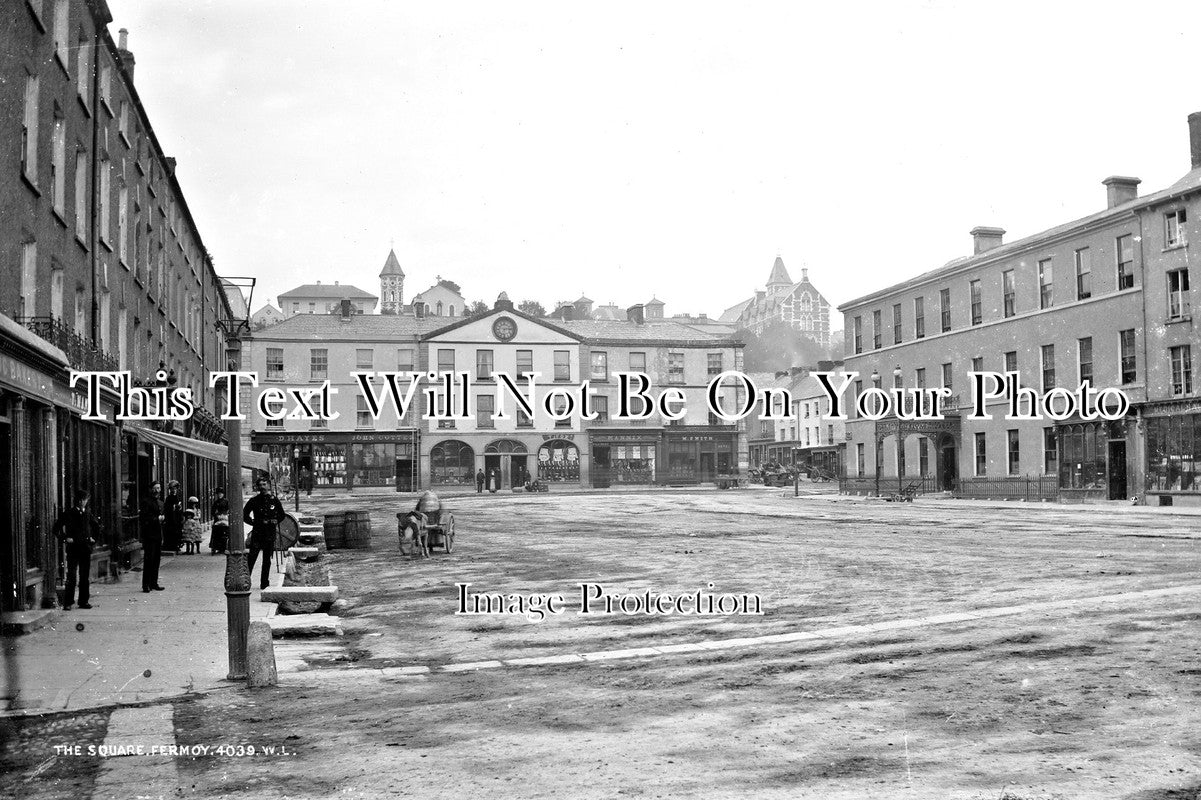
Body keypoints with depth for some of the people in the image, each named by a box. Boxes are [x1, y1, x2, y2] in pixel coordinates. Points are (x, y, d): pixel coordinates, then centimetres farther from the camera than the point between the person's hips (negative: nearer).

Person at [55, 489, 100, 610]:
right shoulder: (68, 513, 0)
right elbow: (56, 528, 0)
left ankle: (83, 601, 12)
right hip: (73, 547, -4)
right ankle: (68, 602, -2)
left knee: (85, 576, 6)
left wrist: (94, 538, 15)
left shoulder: (88, 514, 11)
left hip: (86, 547, 4)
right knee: (71, 575, -6)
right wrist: (64, 539, -8)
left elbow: (97, 526, 26)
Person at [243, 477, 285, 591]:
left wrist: (275, 521, 1)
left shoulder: (274, 500, 4)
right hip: (257, 533, -2)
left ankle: (264, 583, 16)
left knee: (267, 560, 8)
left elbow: (282, 515, 15)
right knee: (251, 558, -10)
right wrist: (254, 523, -3)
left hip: (270, 534, 2)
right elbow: (245, 516, 6)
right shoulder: (254, 501, 0)